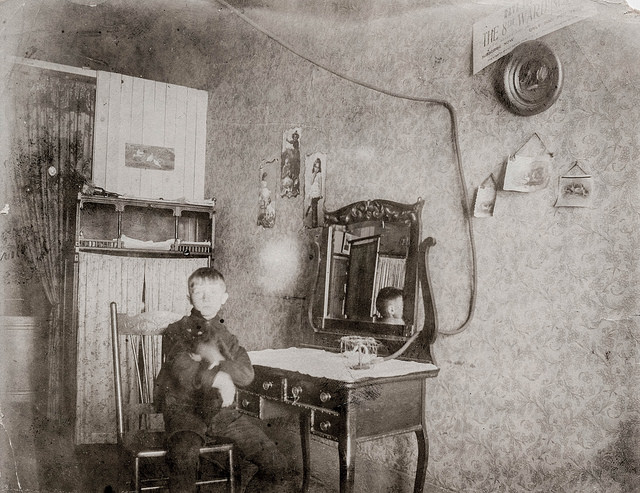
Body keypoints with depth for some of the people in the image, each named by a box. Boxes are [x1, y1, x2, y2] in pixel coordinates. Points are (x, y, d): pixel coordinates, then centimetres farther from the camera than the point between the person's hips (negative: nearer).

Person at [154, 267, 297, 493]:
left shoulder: (226, 337, 18)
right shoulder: (177, 332, 6)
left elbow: (247, 375, 2)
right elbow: (182, 370, -13)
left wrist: (218, 361, -12)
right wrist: (218, 377, -25)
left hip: (221, 410, 4)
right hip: (183, 409, -3)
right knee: (183, 454, -39)